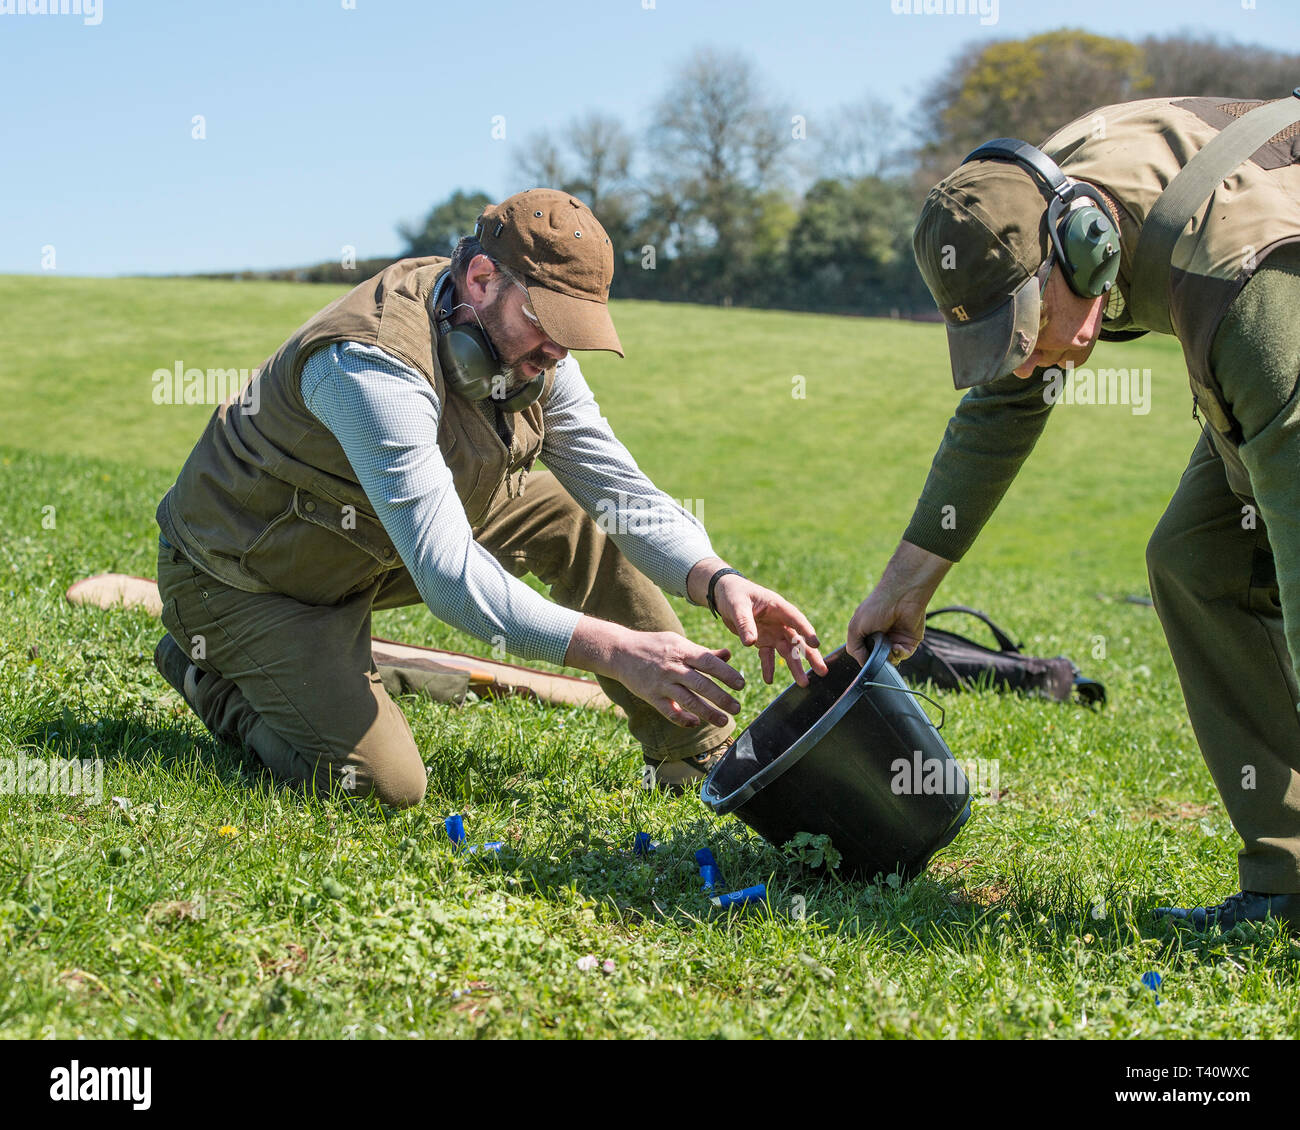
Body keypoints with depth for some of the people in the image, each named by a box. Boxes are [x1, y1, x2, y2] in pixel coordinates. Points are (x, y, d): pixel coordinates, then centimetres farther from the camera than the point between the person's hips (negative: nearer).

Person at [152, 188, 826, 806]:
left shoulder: (529, 351, -9)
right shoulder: (373, 364, -35)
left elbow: (623, 492, -8)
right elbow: (449, 576, -40)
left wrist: (717, 581, -28)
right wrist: (616, 649, -46)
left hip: (366, 547, 8)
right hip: (240, 578, -8)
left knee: (573, 514, -2)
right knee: (384, 783, -23)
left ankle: (698, 757, 6)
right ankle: (216, 677, 4)